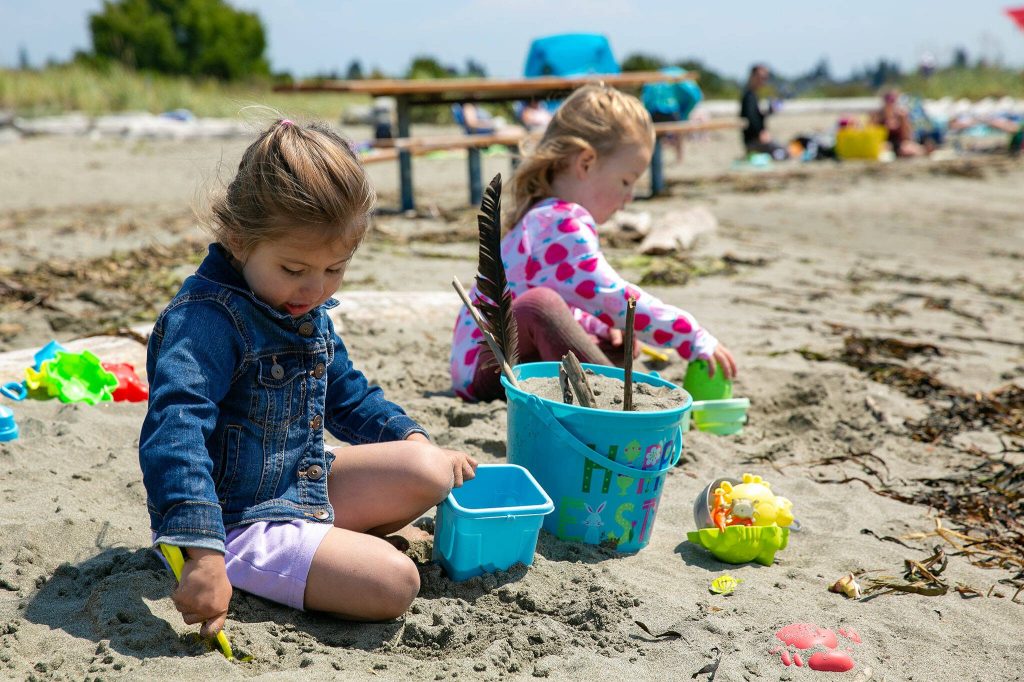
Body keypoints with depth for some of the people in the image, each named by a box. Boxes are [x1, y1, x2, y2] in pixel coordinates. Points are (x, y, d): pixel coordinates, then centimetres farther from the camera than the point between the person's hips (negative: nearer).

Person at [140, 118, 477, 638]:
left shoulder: (307, 307, 6)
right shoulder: (206, 320, -25)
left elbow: (344, 391, 23)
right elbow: (173, 435, -37)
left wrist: (411, 439, 13)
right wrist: (203, 553, -46)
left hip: (307, 487, 9)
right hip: (238, 520, -9)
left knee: (428, 471, -3)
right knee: (391, 582, -22)